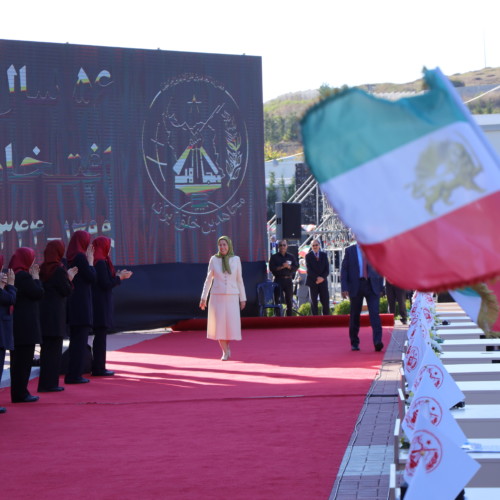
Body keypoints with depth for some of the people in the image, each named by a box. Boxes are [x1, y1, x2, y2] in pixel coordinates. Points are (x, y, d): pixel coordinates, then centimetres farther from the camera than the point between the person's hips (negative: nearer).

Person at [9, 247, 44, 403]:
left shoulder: (14, 275, 13)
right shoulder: (24, 276, -16)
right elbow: (39, 293, -13)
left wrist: (33, 276, 13)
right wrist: (36, 277, -3)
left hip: (17, 325, 9)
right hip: (25, 326, -9)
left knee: (18, 359, 13)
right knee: (24, 359, -4)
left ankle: (18, 393, 17)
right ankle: (20, 393, -1)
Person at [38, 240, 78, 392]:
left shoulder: (43, 268, 6)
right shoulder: (59, 270, -14)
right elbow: (66, 291, -12)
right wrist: (70, 279, 5)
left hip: (43, 312, 7)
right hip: (55, 314, -7)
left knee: (46, 348, 14)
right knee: (55, 349, 0)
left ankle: (44, 383, 18)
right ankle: (50, 383, 1)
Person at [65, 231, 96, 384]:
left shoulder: (71, 258, 10)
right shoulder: (80, 257, -15)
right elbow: (92, 278, -14)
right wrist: (90, 262, -4)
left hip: (73, 304, 9)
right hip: (81, 304, -9)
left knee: (75, 340, 15)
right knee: (81, 340, -3)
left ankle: (72, 374, 19)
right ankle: (75, 375, -1)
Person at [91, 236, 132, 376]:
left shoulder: (96, 261, 12)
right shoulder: (101, 262, -16)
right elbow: (106, 284, -18)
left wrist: (117, 275, 20)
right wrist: (120, 277, -4)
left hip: (97, 302, 10)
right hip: (101, 303, -10)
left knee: (100, 335, 15)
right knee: (101, 334, -6)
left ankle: (98, 367, 20)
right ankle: (99, 368, -3)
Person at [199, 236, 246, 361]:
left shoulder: (236, 259, 1)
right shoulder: (214, 259, 0)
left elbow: (239, 280, 5)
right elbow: (208, 279, 5)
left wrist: (243, 299, 5)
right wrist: (203, 298, 2)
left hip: (232, 297, 0)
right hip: (217, 296, 0)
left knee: (231, 325, -4)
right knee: (219, 325, -5)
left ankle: (227, 344, 25)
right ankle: (225, 352, 8)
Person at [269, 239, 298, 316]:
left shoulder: (291, 257, 13)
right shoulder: (274, 257, 6)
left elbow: (296, 267, 5)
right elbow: (271, 268, -5)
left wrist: (289, 267, -13)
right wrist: (281, 267, -16)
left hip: (288, 280, 2)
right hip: (279, 280, -2)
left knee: (289, 300, 4)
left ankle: (289, 316, 10)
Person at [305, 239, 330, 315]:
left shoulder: (324, 255, 10)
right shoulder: (308, 256, 3)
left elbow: (327, 269, 5)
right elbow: (309, 269, -6)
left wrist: (322, 277, -11)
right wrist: (316, 278, -16)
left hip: (323, 281, 2)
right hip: (312, 281, -2)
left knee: (325, 302, -1)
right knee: (314, 302, -1)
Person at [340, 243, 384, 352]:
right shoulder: (350, 251, 4)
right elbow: (344, 270, 2)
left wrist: (380, 287, 7)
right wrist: (344, 288, -7)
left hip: (372, 286, 0)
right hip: (356, 286, 0)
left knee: (375, 313, -13)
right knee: (355, 315, 7)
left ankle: (378, 342, -19)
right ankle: (354, 343, 19)